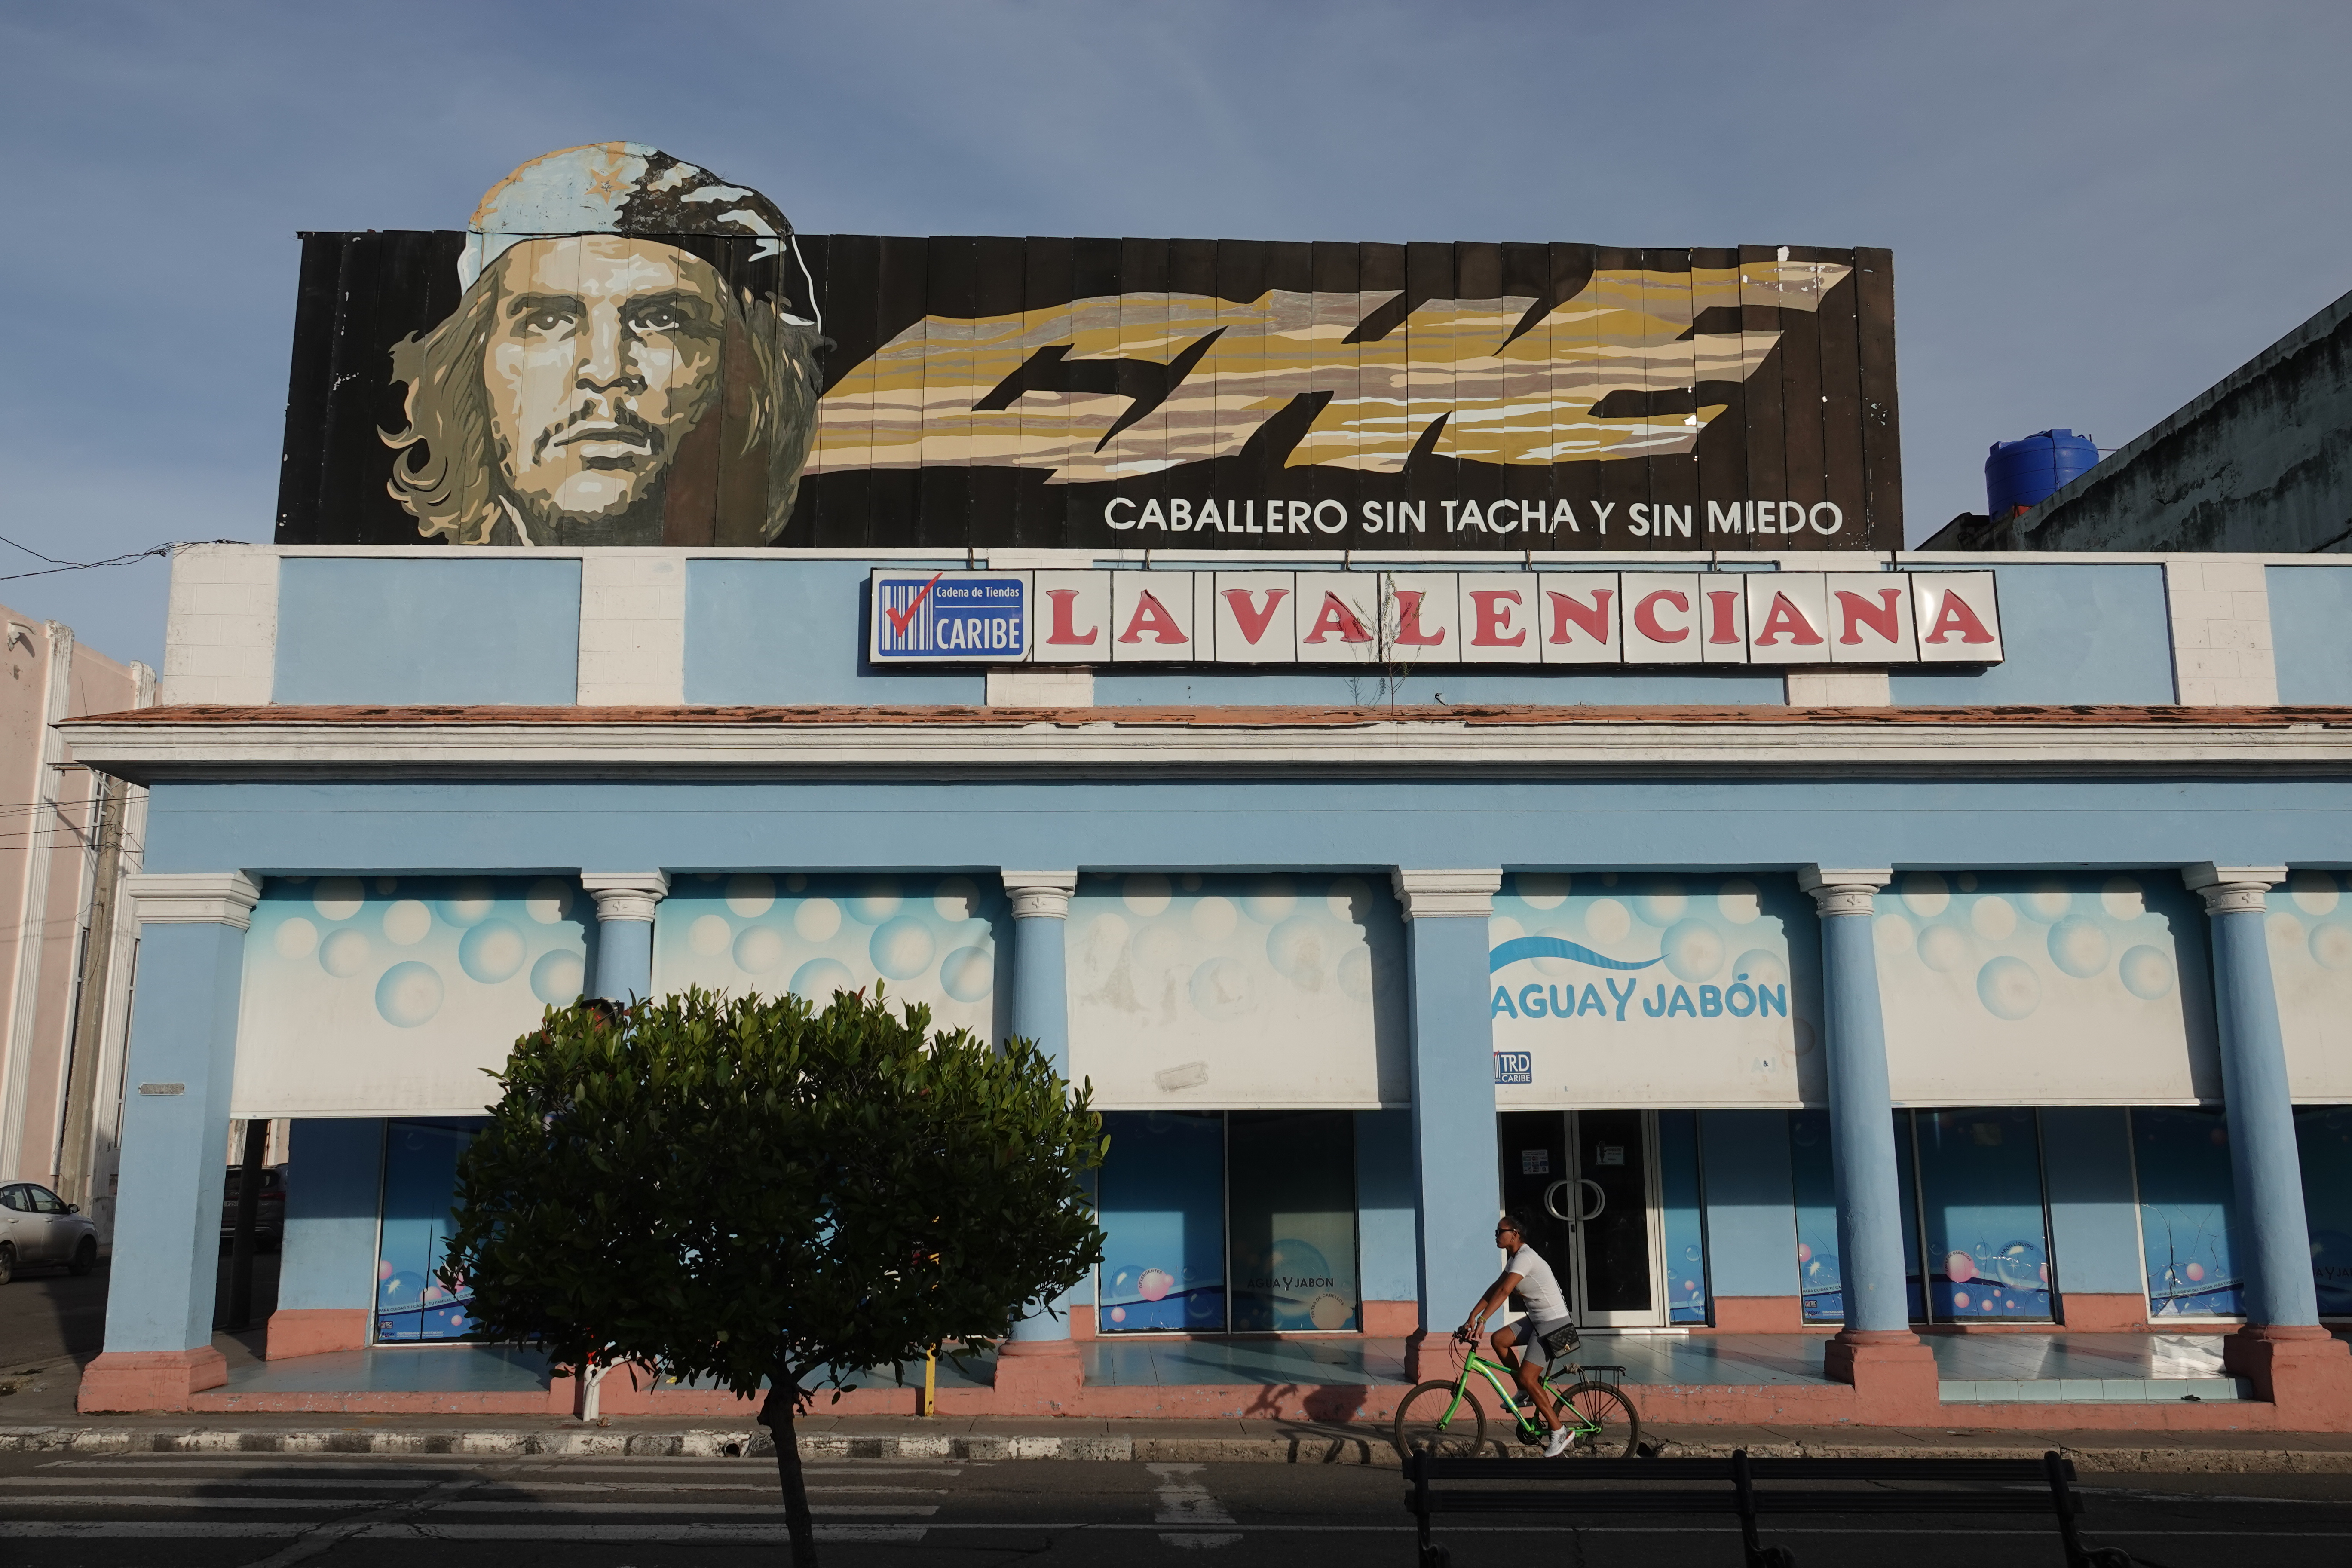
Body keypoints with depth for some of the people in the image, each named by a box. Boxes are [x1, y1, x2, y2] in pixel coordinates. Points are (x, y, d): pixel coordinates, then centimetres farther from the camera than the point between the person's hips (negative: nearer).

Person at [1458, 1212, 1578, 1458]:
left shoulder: (1525, 1258, -20)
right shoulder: (1514, 1259, 11)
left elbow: (1504, 1291, -31)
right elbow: (1494, 1289, 8)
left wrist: (1481, 1321, -38)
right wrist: (1472, 1317, 0)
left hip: (1553, 1323, -10)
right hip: (1537, 1320, 10)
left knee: (1527, 1378, -12)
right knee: (1499, 1339, 2)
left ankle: (1559, 1433, -3)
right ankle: (1529, 1391, 13)